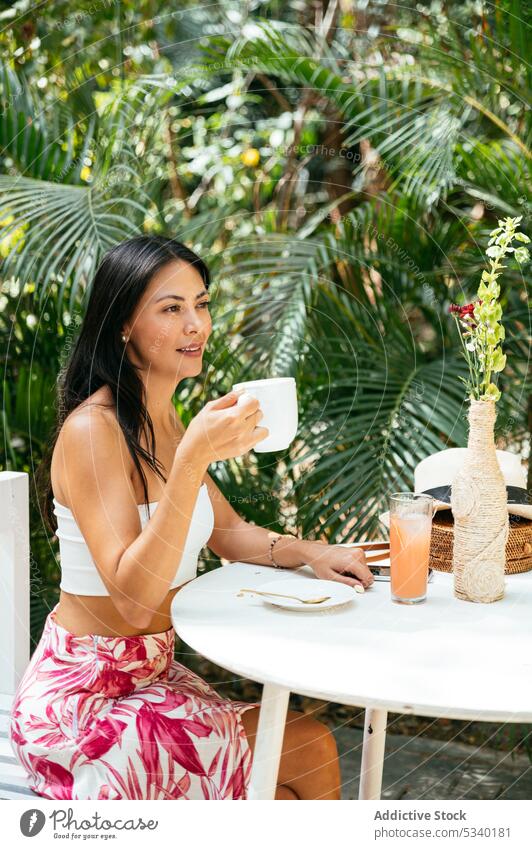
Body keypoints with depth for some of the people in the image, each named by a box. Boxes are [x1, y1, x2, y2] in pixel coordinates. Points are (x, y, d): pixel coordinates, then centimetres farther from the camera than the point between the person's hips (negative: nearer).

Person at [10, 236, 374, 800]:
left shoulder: (165, 424, 7)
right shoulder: (92, 430, -22)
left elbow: (226, 532, 17)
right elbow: (134, 600, -29)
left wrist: (307, 552, -2)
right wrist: (193, 458, -36)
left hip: (151, 675, 8)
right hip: (82, 702, -8)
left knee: (315, 746, -1)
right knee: (295, 776, -9)